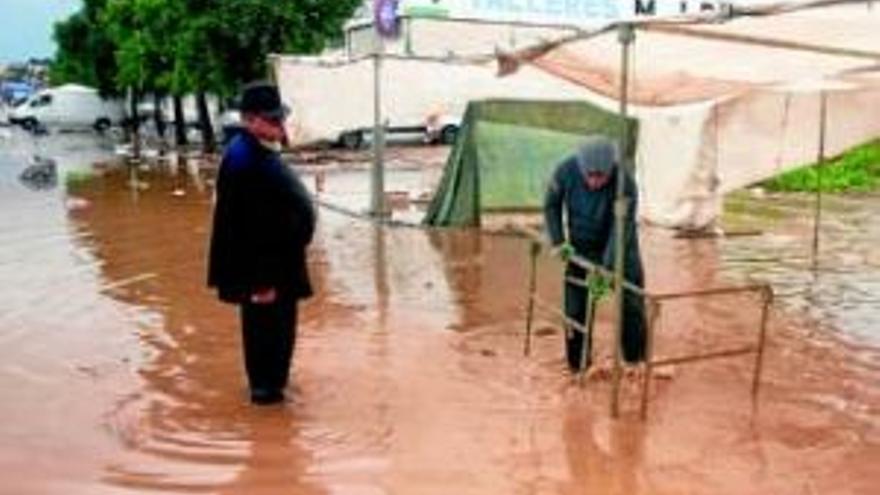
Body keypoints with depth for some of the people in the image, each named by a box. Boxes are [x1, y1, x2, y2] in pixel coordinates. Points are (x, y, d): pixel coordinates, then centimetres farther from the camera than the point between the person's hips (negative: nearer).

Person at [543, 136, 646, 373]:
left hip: (619, 247, -2)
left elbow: (621, 229, -30)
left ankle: (636, 364, 20)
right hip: (581, 248, 2)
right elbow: (551, 204, -4)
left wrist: (605, 269, -37)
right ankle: (578, 367, 17)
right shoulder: (567, 170, -23)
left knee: (631, 306, 2)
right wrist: (558, 242, -11)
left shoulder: (625, 183, -31)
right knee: (576, 309, 2)